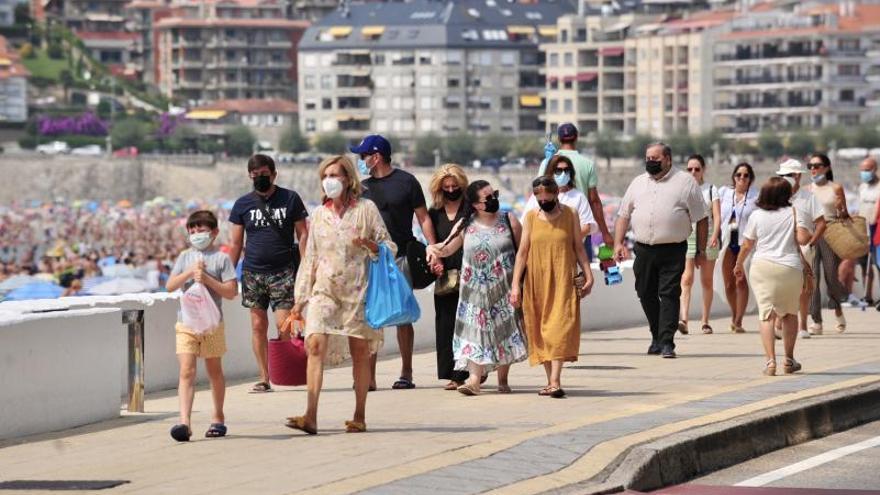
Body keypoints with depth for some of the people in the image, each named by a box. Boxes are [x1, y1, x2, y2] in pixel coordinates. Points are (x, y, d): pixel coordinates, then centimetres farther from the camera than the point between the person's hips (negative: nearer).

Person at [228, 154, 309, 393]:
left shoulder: (290, 199, 4)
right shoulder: (243, 204, 8)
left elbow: (303, 235, 5)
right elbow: (235, 243, 10)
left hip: (283, 270, -2)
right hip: (253, 272, 2)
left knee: (284, 324, -12)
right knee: (258, 325, 3)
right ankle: (264, 378, 8)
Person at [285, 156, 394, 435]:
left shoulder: (365, 209, 2)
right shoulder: (319, 214, 12)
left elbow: (389, 246, 4)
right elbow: (310, 258, 15)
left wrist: (369, 244, -18)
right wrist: (300, 299, 12)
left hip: (357, 290, -2)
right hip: (324, 290, 2)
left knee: (360, 352, 2)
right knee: (315, 345, -14)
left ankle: (360, 417, 13)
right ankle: (311, 417, -21)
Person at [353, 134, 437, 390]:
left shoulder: (406, 182, 1)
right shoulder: (363, 187, 12)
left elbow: (423, 218, 0)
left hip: (401, 257, -3)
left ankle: (406, 373, 11)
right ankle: (369, 375, -4)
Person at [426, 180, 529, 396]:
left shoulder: (509, 221, 2)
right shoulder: (466, 226, 3)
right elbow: (447, 249, 7)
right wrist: (432, 248, -15)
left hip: (503, 289, 0)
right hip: (476, 289, 0)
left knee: (503, 330, 1)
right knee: (477, 330, -7)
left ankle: (502, 380, 12)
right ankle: (474, 378, -13)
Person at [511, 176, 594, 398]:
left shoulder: (570, 215, 3)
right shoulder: (531, 217, 5)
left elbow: (579, 247, 8)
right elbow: (522, 251, 5)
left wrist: (588, 275, 0)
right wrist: (515, 284, 0)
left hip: (563, 282, -2)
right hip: (536, 282, 2)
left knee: (559, 328, -12)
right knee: (540, 329, 3)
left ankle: (555, 381, -19)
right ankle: (550, 381, 9)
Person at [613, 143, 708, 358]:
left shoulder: (685, 182, 2)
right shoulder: (638, 183, 15)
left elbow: (702, 219, 2)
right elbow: (623, 215, 17)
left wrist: (701, 251, -1)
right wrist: (618, 242, 3)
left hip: (672, 251, -4)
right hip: (643, 250, 4)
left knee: (669, 294, -10)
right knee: (646, 294, 8)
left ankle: (666, 342, -10)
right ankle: (657, 336, 24)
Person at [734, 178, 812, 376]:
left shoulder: (757, 216, 4)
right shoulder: (793, 212, 2)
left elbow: (747, 245, 9)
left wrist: (739, 265, 25)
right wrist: (804, 262, 14)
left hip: (762, 266, 0)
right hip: (790, 267, 0)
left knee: (766, 315, -2)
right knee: (790, 313, 17)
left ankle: (770, 360, -15)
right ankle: (789, 360, 21)